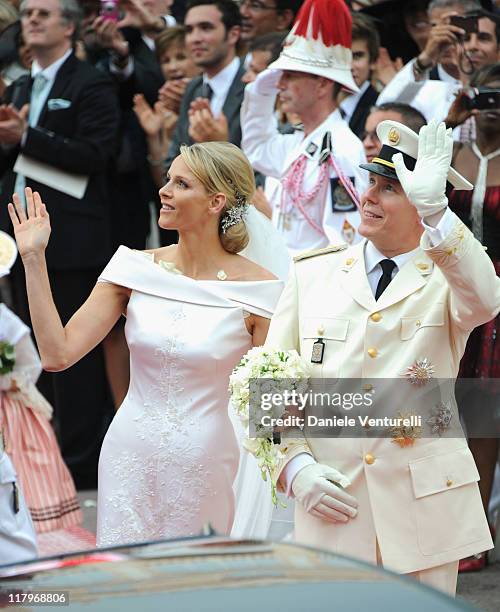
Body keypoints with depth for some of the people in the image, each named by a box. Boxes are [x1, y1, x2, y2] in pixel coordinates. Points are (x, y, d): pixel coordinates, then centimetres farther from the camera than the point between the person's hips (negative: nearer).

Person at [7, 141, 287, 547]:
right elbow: (58, 354, -6)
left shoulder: (255, 290, -9)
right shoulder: (137, 270, -1)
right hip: (131, 456, 3)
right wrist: (34, 258, -8)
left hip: (205, 465, -3)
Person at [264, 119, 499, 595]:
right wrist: (295, 466, -7)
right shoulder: (312, 274, 9)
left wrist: (434, 211, -35)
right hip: (331, 505, 1)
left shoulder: (447, 279, 2)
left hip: (424, 514, -1)